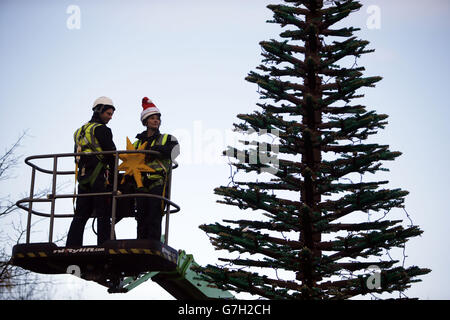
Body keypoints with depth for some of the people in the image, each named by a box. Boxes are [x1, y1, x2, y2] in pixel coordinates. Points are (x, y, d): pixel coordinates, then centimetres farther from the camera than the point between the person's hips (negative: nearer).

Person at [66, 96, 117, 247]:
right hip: (99, 177, -7)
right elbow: (110, 154, -9)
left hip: (82, 178, 7)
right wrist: (115, 176, -1)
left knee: (80, 216, 6)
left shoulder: (80, 131, 22)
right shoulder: (101, 129, -3)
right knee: (104, 216, -8)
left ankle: (72, 246, 0)